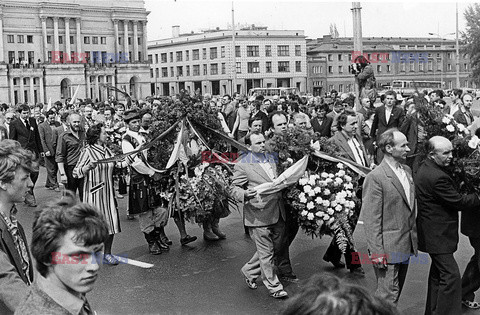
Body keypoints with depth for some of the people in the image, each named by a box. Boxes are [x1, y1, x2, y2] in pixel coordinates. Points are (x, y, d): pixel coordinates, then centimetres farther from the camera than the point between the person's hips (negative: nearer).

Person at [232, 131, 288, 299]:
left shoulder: (272, 159, 16)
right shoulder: (242, 166, -5)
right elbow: (235, 189, -6)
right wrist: (245, 194, -26)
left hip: (277, 214, 7)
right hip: (259, 215, -7)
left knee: (273, 247, 16)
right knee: (266, 253, 2)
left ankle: (249, 271, 35)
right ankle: (274, 287, 15)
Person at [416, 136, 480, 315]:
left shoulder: (426, 167, 7)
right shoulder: (437, 177, -26)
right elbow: (458, 201, -19)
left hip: (435, 231, 11)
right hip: (437, 235, -11)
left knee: (438, 271, 19)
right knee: (451, 275, -9)